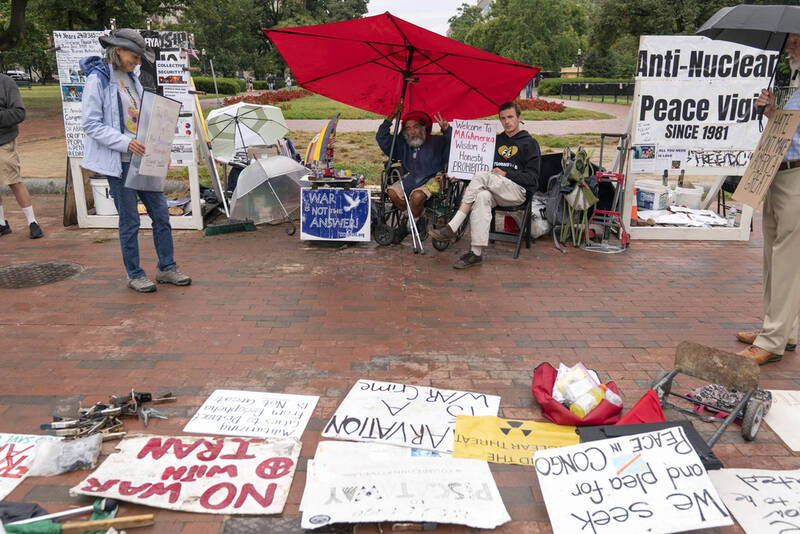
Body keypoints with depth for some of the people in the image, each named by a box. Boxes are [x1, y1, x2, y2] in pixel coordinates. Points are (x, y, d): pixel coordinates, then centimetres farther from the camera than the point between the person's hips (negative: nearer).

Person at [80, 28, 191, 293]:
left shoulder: (131, 77, 14)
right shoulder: (98, 79, -9)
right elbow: (91, 124, -14)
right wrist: (125, 142, -24)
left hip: (142, 157, 7)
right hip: (119, 162, -7)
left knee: (160, 213, 7)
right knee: (130, 220, 0)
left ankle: (166, 268, 19)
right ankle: (134, 275, 13)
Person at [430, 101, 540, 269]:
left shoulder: (530, 143, 10)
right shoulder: (496, 140, 28)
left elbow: (532, 178, 2)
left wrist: (506, 174, -11)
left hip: (518, 191, -4)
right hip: (494, 191, 4)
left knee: (483, 176, -32)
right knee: (482, 196, -35)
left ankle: (452, 228, -36)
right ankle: (476, 253, -41)